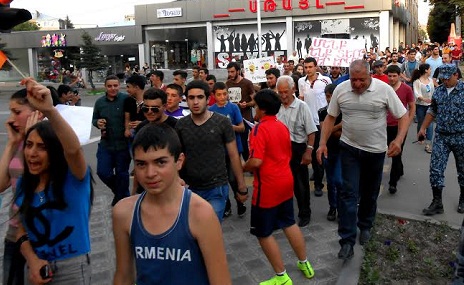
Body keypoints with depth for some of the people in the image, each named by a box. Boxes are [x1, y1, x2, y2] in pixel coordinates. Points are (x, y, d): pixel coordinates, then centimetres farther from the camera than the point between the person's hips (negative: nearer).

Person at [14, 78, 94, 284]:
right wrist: (32, 259, -11)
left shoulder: (73, 178, -16)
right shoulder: (24, 184, 1)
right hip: (35, 267, 5)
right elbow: (22, 227, 7)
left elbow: (74, 149, -38)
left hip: (70, 268, -5)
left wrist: (49, 110, -51)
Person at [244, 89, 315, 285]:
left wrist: (243, 168, -7)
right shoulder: (283, 126, 7)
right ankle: (305, 264, 35)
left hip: (267, 187, -8)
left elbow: (256, 162, -25)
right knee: (289, 223, 23)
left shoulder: (260, 128, -18)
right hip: (286, 181, 8)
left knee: (263, 233, 6)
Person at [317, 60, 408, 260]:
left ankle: (365, 226, 39)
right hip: (349, 148, 0)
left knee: (370, 193, 15)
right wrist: (323, 143, -7)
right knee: (348, 193, -5)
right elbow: (330, 118, 2)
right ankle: (347, 240, 0)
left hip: (375, 150, 0)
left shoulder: (384, 90, -13)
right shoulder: (340, 89, -7)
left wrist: (399, 140, -24)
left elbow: (403, 116, -8)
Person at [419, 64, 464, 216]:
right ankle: (437, 203, 6)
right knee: (435, 169, -2)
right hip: (441, 137, 3)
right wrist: (423, 128, 12)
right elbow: (432, 111, 16)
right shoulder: (438, 91, 6)